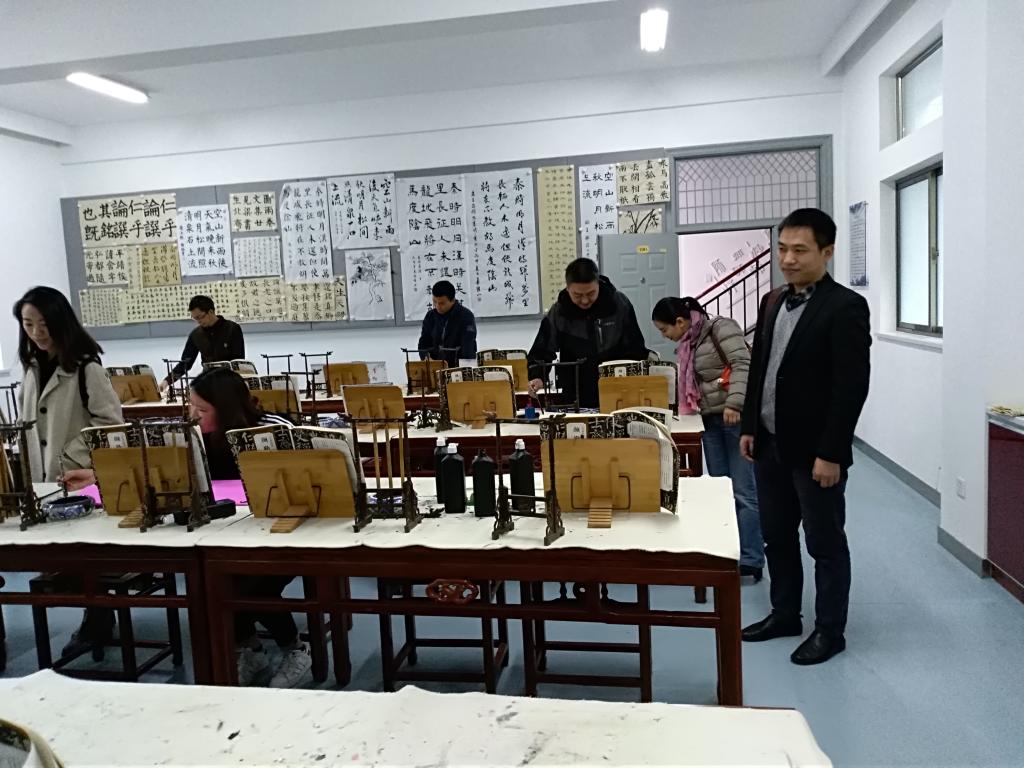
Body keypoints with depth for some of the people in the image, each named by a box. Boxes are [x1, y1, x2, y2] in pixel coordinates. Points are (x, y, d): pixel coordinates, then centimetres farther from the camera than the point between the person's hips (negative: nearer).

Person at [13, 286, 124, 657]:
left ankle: (97, 623, 18)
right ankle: (98, 619, 25)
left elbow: (111, 421, -16)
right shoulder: (32, 368, 9)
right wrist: (28, 465, 6)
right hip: (45, 476, 7)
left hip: (83, 476, -6)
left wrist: (72, 457, -17)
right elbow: (27, 422, 16)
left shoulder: (85, 367, -13)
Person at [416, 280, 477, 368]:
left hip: (460, 367, -3)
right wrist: (426, 358, -10)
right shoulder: (430, 316, 7)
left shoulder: (466, 316, -7)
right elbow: (423, 343, 10)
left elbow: (468, 347, -14)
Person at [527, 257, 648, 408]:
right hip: (576, 399, 0)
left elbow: (636, 351, 1)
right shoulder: (557, 313, -7)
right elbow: (542, 351, -4)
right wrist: (537, 377, -23)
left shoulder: (619, 304, -6)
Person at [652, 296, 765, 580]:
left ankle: (751, 560, -2)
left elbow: (743, 365, -18)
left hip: (736, 417, -8)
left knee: (743, 490, -6)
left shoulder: (720, 328, -8)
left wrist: (734, 403, -27)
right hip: (711, 420, 8)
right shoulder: (688, 345, 16)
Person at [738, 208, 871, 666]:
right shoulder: (772, 303, 10)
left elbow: (852, 385, -17)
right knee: (777, 538, 17)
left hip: (814, 451, -7)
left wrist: (830, 452, -19)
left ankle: (829, 631, 24)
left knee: (825, 544, 8)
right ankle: (784, 615, 34)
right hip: (770, 445, 7)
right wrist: (749, 427, 11)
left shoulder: (845, 307, -13)